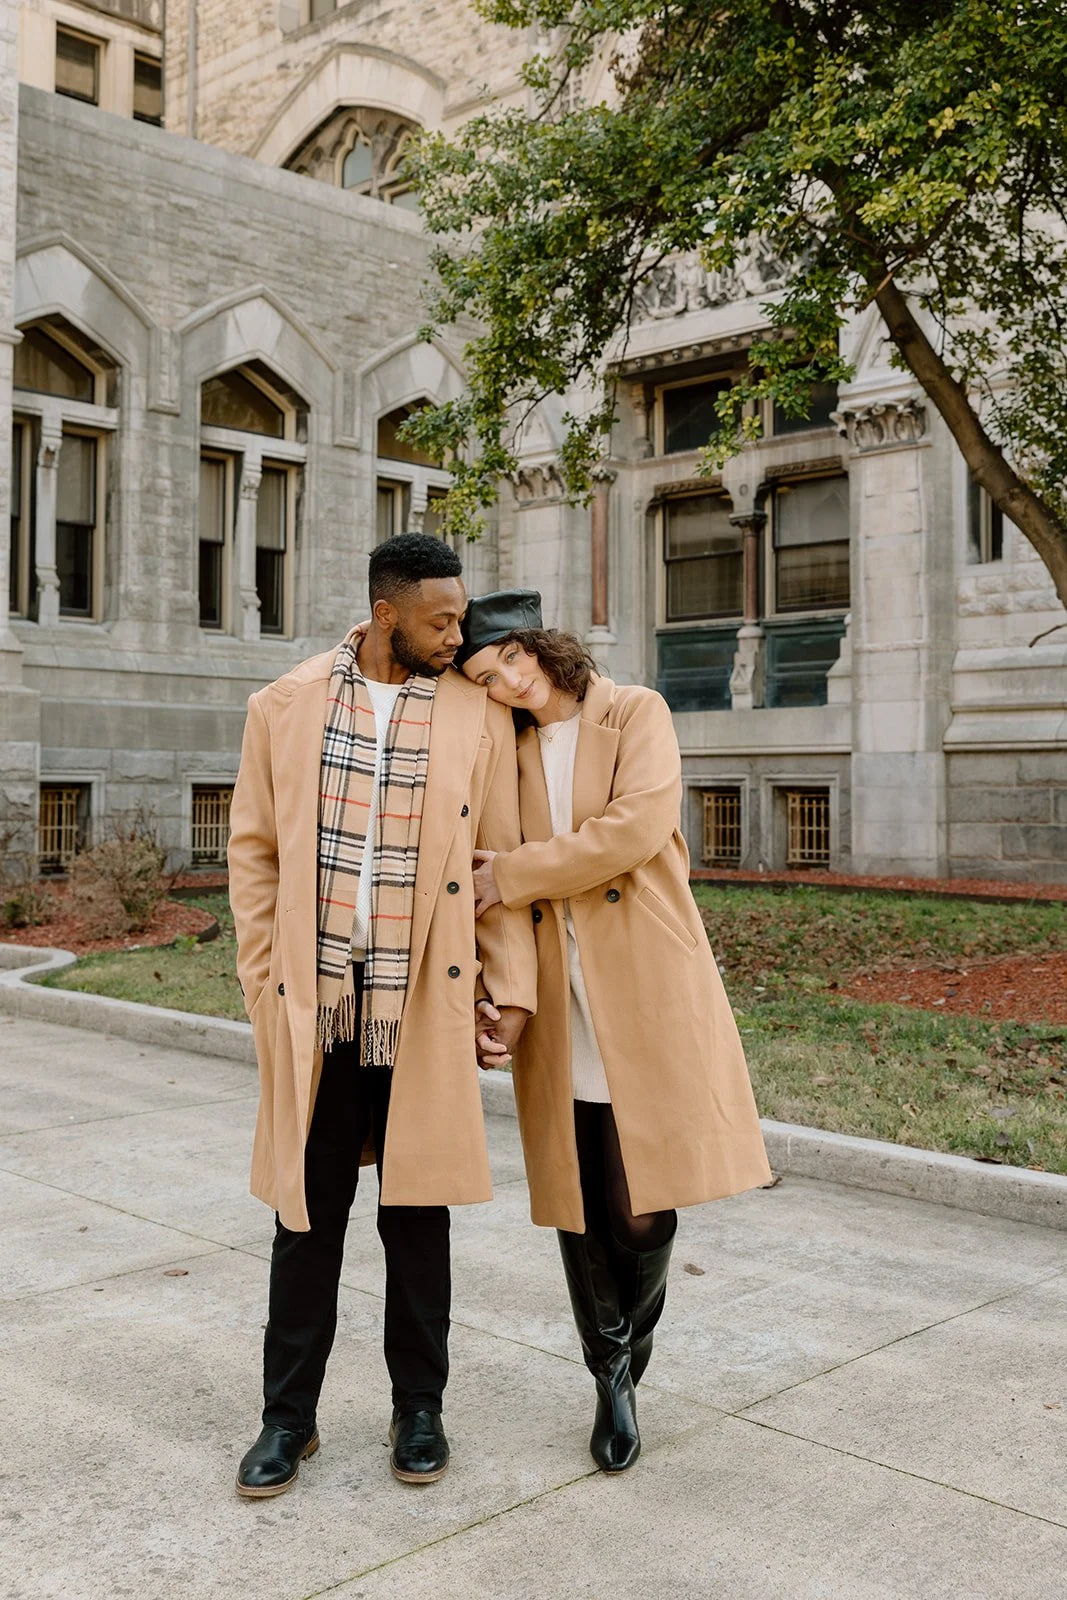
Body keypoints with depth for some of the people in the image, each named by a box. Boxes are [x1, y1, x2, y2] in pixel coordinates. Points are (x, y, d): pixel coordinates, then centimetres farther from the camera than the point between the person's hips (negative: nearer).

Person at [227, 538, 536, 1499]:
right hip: (313, 1003, 1)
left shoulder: (480, 715, 2)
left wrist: (512, 986, -2)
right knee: (307, 1213, 9)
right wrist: (264, 980, 0)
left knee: (418, 1212, 11)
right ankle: (289, 1416, 25)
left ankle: (420, 1409, 28)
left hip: (423, 1005, 0)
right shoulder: (286, 706, 3)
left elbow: (501, 859, 3)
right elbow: (255, 851, 5)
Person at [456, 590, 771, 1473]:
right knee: (579, 1203, 5)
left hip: (646, 991, -3)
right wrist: (489, 992, -5)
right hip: (559, 1008, 3)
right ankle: (613, 1376, 24)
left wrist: (514, 873, -11)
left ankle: (627, 1363, 25)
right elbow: (487, 885, 10)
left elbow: (639, 825, -14)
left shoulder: (636, 713, 3)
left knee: (647, 1203, 0)